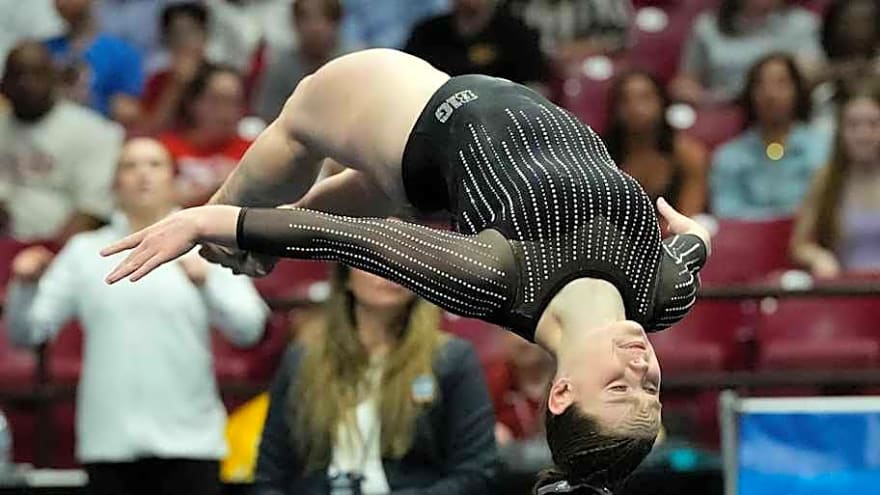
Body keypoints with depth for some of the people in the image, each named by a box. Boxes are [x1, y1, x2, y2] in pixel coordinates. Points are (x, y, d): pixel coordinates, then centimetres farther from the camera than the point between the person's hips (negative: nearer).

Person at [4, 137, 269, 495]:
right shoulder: (84, 252, 11)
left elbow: (249, 329, -5)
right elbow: (26, 332, 8)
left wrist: (206, 283, -22)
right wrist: (25, 286, -11)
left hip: (188, 440, -1)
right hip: (109, 443, 1)